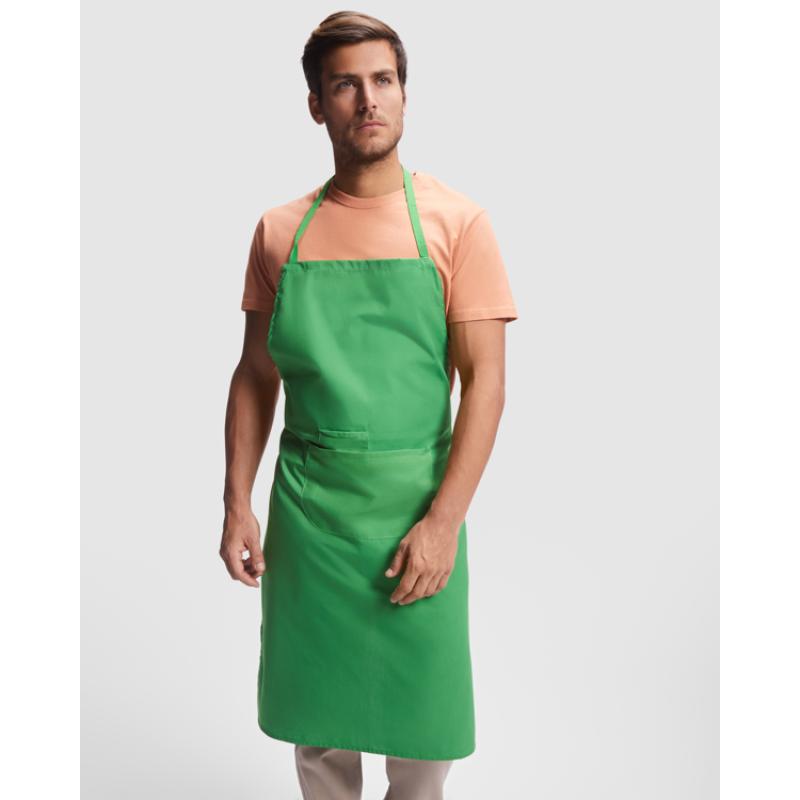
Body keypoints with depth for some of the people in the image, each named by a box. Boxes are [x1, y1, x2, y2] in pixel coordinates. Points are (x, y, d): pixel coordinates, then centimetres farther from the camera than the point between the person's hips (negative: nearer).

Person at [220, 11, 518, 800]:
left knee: (420, 714, 9)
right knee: (316, 712, 13)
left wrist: (443, 521, -14)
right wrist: (237, 505, 0)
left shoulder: (454, 221, -3)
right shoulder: (279, 231, 6)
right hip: (305, 500, 2)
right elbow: (255, 377, 9)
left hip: (414, 501, -2)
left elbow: (485, 379, -7)